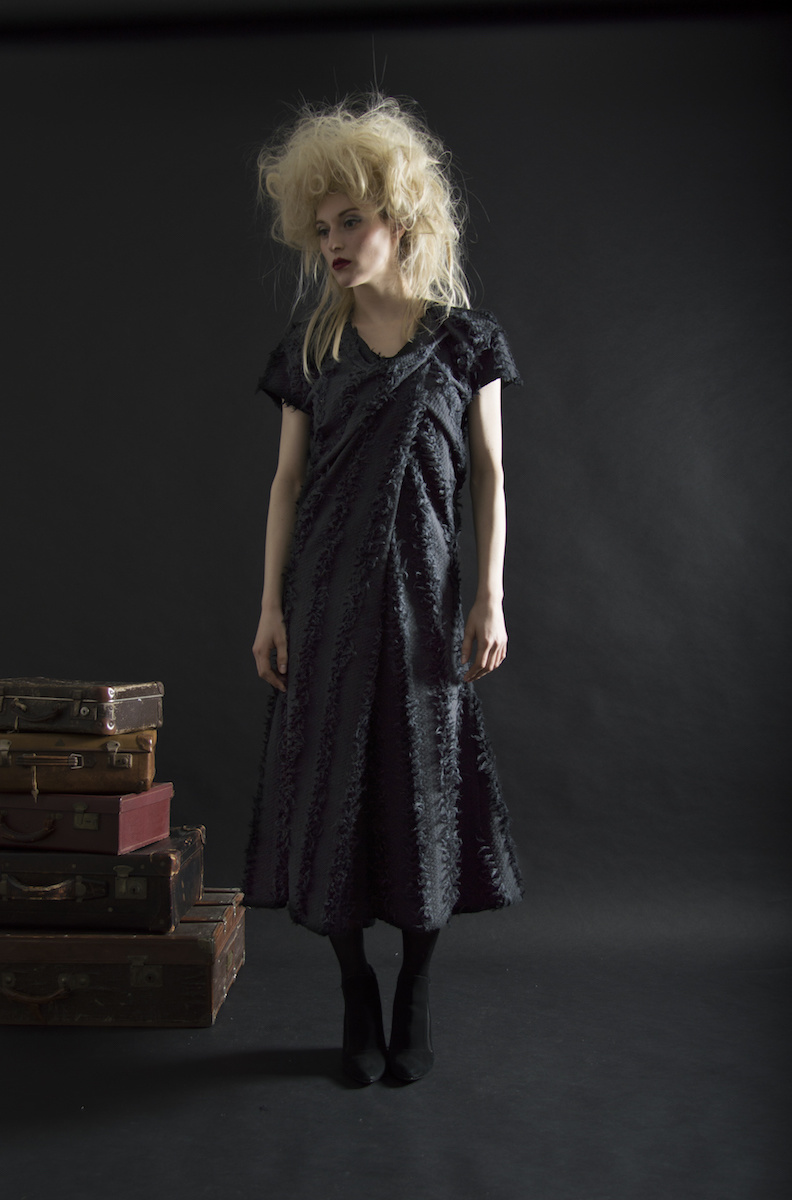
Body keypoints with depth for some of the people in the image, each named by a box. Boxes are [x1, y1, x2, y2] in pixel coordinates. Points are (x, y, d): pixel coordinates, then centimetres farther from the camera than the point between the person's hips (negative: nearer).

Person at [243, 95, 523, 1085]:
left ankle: (415, 1001, 21)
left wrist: (490, 599, -4)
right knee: (335, 788, 3)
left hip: (425, 595, -1)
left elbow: (489, 476, 3)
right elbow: (288, 482, 6)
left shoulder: (465, 338, 4)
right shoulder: (309, 350, 7)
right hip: (329, 596, 1)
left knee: (425, 785, 3)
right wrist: (271, 607, 1)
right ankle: (357, 1003, 19)